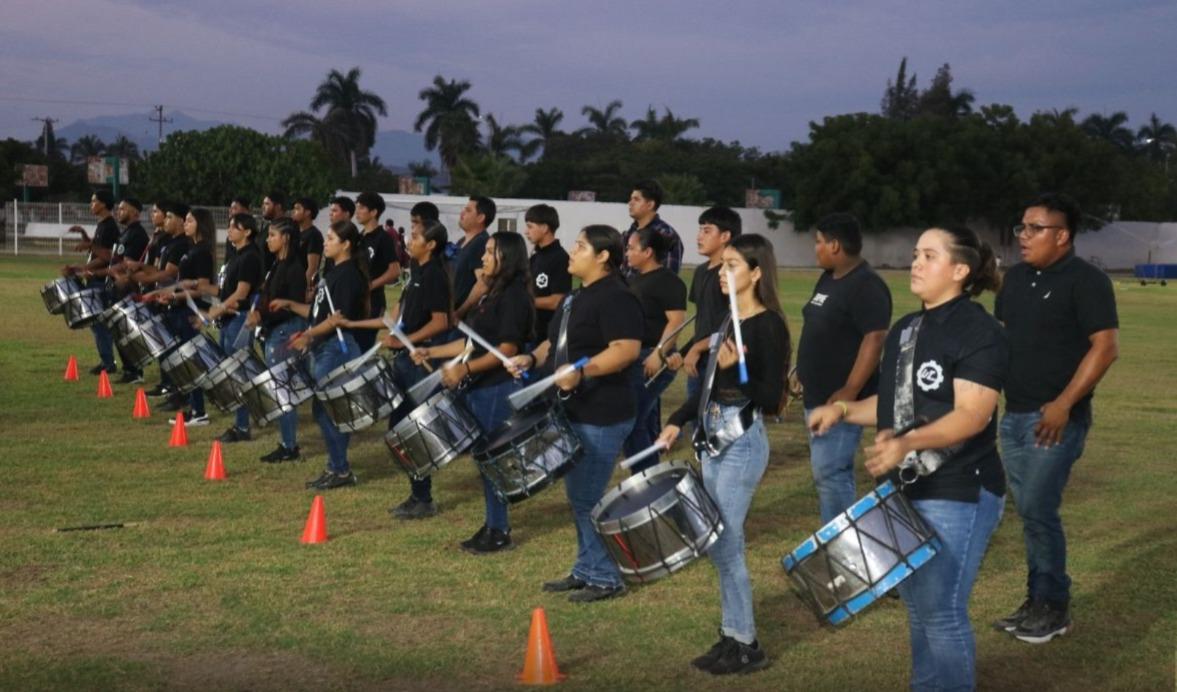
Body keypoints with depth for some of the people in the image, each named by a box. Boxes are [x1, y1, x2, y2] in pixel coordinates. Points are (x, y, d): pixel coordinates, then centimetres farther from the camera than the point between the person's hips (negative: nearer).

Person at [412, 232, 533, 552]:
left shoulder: (514, 296, -14)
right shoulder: (493, 294, 15)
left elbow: (507, 349, -20)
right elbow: (474, 342, 20)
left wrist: (466, 369, -25)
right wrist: (431, 352, 17)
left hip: (498, 389, -10)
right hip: (480, 388, 10)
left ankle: (499, 532, 4)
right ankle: (491, 524, 21)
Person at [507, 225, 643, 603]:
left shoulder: (616, 297, -16)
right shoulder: (578, 296, 15)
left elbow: (626, 349, -27)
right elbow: (558, 341, 23)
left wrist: (581, 372, -35)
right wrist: (533, 358, 4)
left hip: (602, 418, -10)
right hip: (575, 412, 10)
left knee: (588, 498, -4)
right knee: (578, 495, 16)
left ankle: (605, 578, 8)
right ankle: (585, 570, 27)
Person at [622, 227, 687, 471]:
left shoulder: (668, 282, -13)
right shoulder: (635, 279, 16)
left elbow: (676, 320, -20)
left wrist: (659, 353, -27)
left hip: (653, 360, -10)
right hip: (635, 358, 10)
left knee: (629, 421, -14)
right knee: (646, 421, 14)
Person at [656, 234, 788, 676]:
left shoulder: (769, 326, -14)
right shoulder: (730, 320, 11)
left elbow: (771, 399, -18)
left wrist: (735, 369, -30)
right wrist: (678, 421, 14)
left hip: (743, 444, -9)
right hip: (714, 440, 9)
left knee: (726, 545, -5)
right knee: (716, 545, 13)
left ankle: (746, 645, 6)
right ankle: (732, 635, 24)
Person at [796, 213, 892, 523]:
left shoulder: (867, 287, -17)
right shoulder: (828, 279, 13)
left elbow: (874, 339, -24)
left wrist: (849, 392, -28)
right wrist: (804, 374, 20)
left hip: (841, 401, -10)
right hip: (819, 397, 10)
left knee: (830, 474, -11)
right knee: (830, 473, 14)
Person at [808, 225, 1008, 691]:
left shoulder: (979, 332, -15)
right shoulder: (904, 329, 12)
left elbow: (972, 414, -25)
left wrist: (909, 442, -39)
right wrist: (842, 410, 5)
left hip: (957, 495, -9)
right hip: (904, 488, 9)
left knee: (942, 612, -5)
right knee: (917, 607, 16)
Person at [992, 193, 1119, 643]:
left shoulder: (1086, 281, -11)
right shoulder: (1016, 278, 11)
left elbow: (1106, 347, -16)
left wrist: (1064, 404, -21)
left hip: (1055, 418, -7)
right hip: (1014, 415, 7)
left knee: (1038, 510, -9)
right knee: (1030, 512, 11)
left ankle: (1054, 606, 5)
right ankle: (1038, 600, 20)